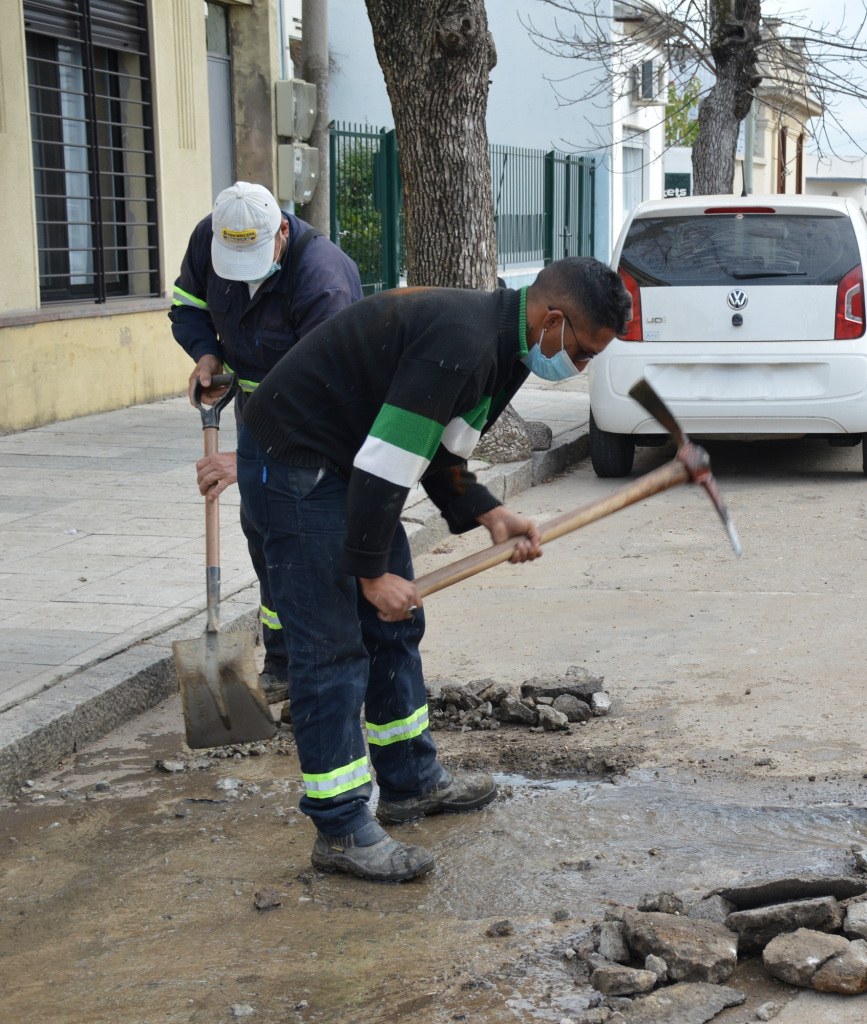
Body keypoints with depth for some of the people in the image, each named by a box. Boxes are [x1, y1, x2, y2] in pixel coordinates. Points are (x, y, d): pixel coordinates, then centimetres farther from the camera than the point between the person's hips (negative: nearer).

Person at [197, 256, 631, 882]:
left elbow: (434, 456, 16)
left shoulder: (493, 342, 7)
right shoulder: (462, 345, -27)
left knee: (396, 625, 16)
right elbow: (385, 464, -27)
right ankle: (341, 831, -1)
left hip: (344, 468, 11)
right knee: (331, 645, -8)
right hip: (293, 466, -11)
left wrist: (489, 515, 3)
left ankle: (411, 782, 30)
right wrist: (373, 572, -19)